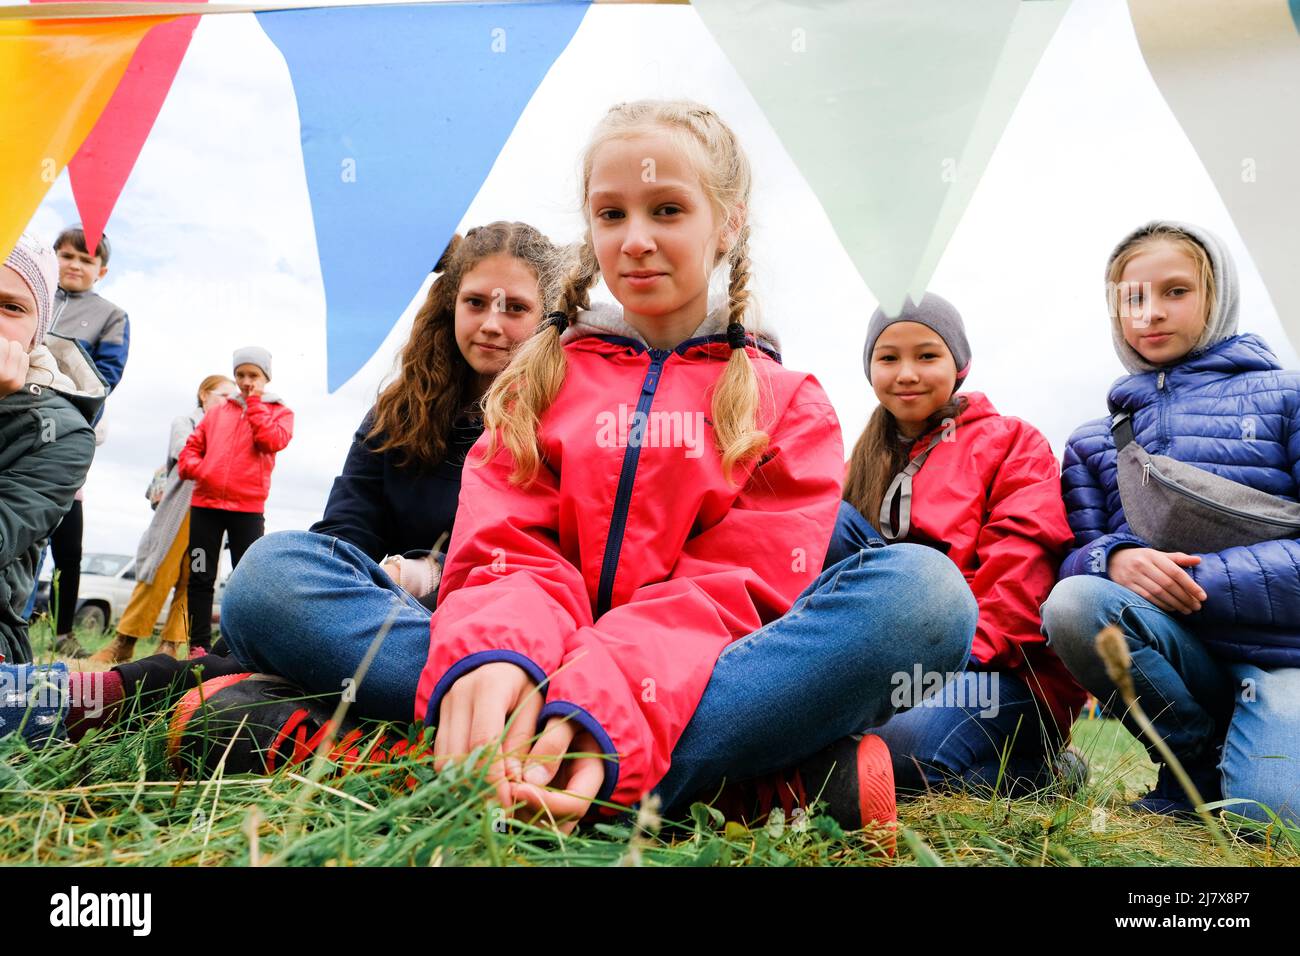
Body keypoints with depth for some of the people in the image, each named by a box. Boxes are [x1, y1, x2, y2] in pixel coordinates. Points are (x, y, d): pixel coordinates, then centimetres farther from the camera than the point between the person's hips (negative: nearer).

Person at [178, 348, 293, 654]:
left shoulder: (279, 412, 8)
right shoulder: (217, 411, 17)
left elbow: (272, 441, -11)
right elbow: (192, 446, 16)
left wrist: (255, 404, -4)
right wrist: (195, 468, -4)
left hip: (248, 507, -3)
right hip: (205, 503, 3)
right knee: (201, 577, 4)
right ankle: (199, 646, 9)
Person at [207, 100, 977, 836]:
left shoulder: (788, 405, 11)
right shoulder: (536, 381, 16)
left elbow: (736, 588, -4)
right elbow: (507, 553, 1)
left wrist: (611, 702, -25)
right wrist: (492, 653, -25)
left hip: (698, 689, -1)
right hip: (536, 681, 2)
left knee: (919, 587, -27)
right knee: (273, 579, -19)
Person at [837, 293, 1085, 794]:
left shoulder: (1011, 442, 7)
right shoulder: (864, 462, 20)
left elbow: (1021, 563, -8)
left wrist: (965, 652, -20)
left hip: (1003, 663, -3)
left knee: (903, 746, -35)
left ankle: (1037, 769, -4)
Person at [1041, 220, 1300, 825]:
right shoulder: (1094, 442, 16)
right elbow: (1075, 554, 6)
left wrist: (1198, 579, -15)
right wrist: (1114, 558, -18)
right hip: (1176, 652, 3)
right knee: (1072, 601, -31)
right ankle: (1199, 767, -8)